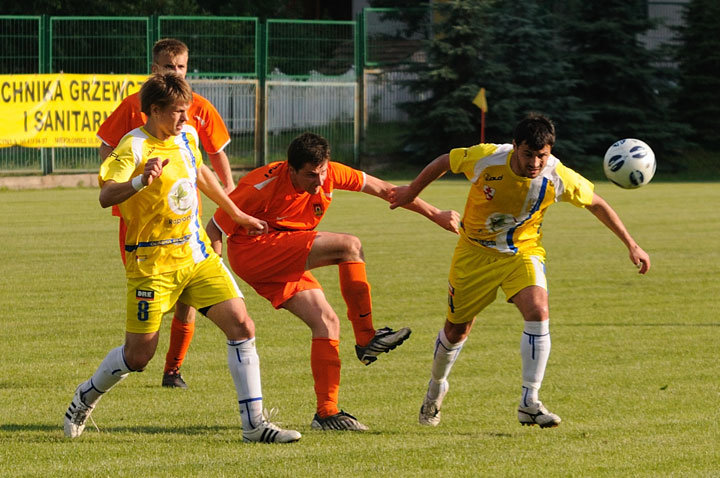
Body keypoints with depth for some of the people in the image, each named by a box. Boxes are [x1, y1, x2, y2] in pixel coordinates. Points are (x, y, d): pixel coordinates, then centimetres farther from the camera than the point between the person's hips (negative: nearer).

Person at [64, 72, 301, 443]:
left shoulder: (186, 136, 7)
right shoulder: (134, 148, -15)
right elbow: (105, 196, -29)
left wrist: (237, 215, 36)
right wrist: (140, 180, -48)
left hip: (197, 253, 6)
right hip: (153, 261, -6)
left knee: (241, 326, -8)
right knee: (139, 354, -2)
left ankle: (254, 424, -6)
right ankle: (85, 397, 28)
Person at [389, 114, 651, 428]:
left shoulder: (557, 177, -22)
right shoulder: (486, 159, -26)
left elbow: (596, 204, -4)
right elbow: (446, 161, -5)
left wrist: (631, 245, -1)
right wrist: (412, 191, 9)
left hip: (523, 251, 0)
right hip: (475, 250, 0)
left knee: (538, 312, -26)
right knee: (457, 329, 9)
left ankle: (529, 403, -20)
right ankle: (436, 387, 41)